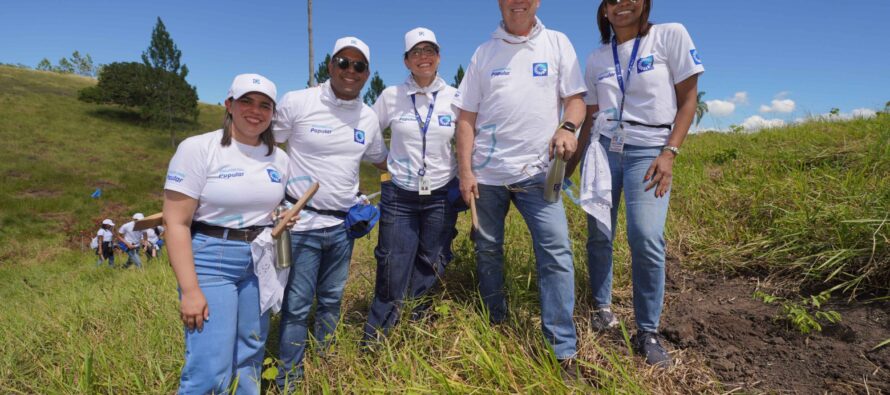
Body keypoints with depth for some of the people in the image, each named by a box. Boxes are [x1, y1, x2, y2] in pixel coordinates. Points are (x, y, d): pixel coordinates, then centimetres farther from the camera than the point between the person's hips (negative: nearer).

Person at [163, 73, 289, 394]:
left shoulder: (279, 158, 6)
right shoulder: (198, 148, -10)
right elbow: (176, 223, -14)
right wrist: (190, 290, -18)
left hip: (261, 262, 5)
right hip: (211, 260, -5)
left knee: (250, 356, 14)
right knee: (211, 369, -6)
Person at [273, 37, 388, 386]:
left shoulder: (369, 117, 6)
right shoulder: (296, 102, -8)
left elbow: (381, 160, 20)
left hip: (344, 225, 5)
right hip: (302, 223, -4)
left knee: (331, 300, 17)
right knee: (297, 305, 2)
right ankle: (288, 382, 19)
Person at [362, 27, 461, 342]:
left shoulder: (455, 97, -1)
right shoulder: (391, 96, -3)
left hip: (441, 197, 1)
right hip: (399, 197, -1)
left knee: (430, 271, 12)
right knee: (393, 270, 3)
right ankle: (373, 339, 23)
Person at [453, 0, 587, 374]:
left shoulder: (557, 43, 8)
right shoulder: (484, 52, 8)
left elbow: (575, 98, 6)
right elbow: (466, 117, 5)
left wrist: (567, 127, -17)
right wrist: (465, 171, -3)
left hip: (537, 171, -1)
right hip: (487, 173, 2)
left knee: (557, 252, -9)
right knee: (488, 252, 11)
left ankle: (563, 350, 1)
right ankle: (495, 329, 31)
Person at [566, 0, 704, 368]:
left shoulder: (671, 35, 1)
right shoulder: (596, 59, 10)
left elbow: (688, 98, -1)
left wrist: (670, 152, -12)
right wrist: (571, 162, 13)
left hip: (649, 151, -3)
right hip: (602, 149, 3)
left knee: (647, 239, -15)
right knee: (599, 235, 0)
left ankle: (648, 331, 1)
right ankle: (602, 306, 22)